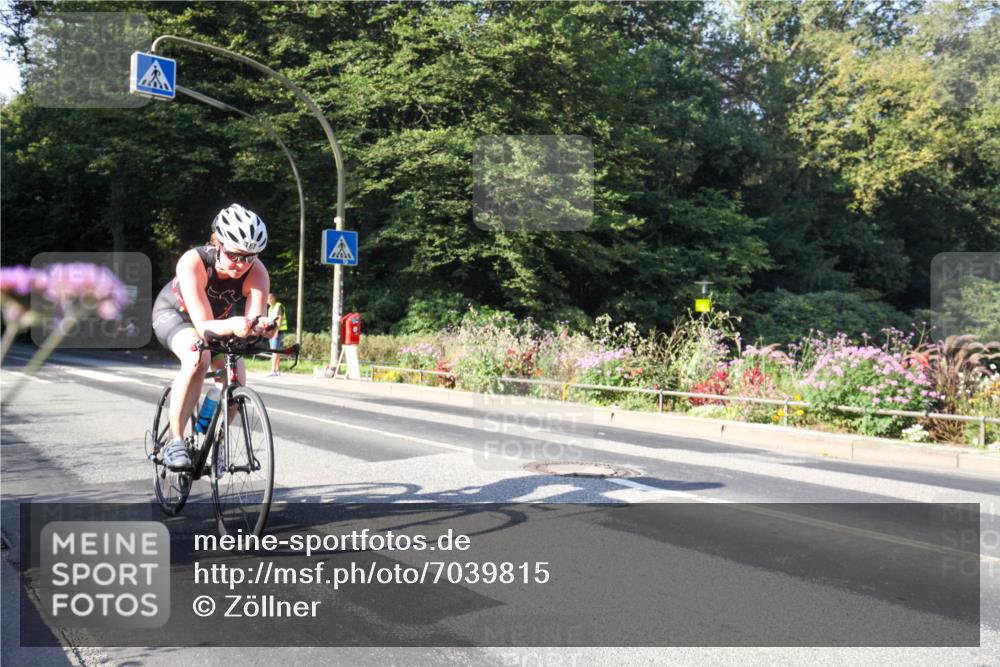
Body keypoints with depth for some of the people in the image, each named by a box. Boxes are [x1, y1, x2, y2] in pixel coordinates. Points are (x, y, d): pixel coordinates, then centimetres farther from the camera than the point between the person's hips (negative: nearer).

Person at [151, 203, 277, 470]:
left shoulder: (257, 272, -31)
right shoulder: (193, 262, -38)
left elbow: (254, 319, -39)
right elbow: (203, 326, -44)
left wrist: (260, 327, -63)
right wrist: (232, 326, -64)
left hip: (222, 318, 4)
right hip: (175, 313, -4)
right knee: (198, 357, -35)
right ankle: (175, 441, -25)